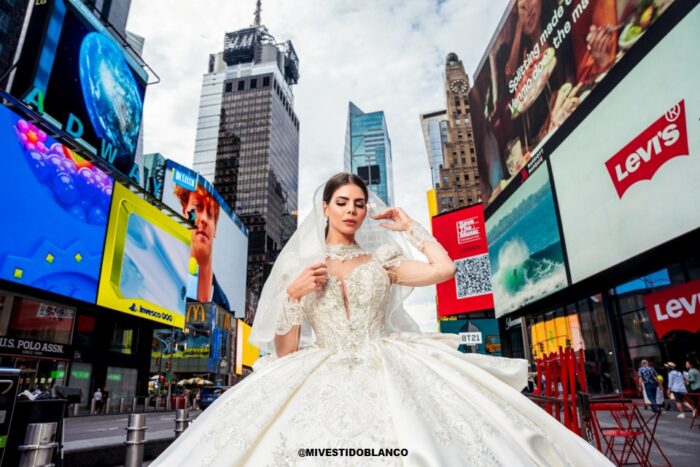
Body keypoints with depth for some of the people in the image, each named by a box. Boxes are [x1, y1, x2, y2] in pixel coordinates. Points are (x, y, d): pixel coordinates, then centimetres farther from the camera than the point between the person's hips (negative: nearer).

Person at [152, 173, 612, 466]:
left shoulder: (381, 260, 11)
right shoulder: (299, 269, 9)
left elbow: (444, 269, -2)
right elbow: (283, 351, 5)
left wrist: (411, 226, 8)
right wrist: (292, 295, -10)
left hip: (385, 369, 1)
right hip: (322, 377, 0)